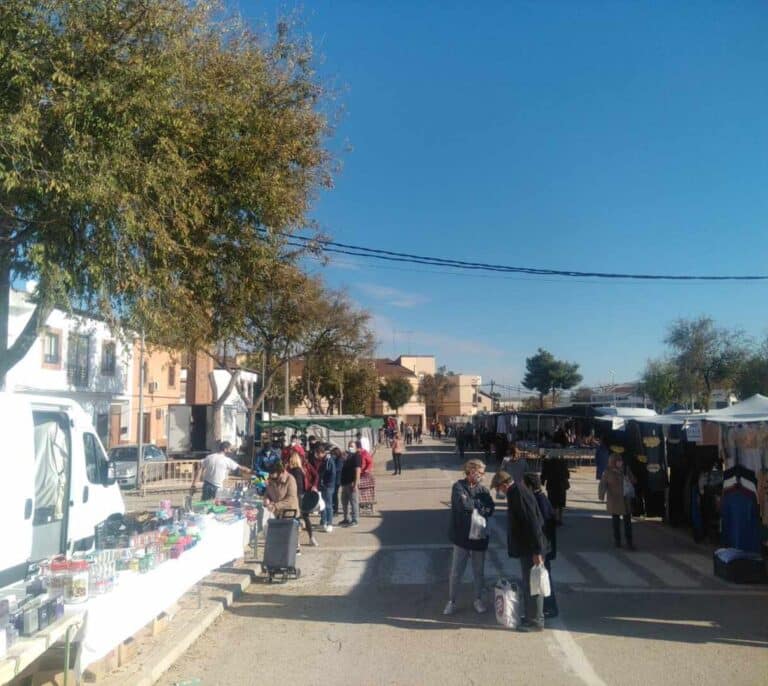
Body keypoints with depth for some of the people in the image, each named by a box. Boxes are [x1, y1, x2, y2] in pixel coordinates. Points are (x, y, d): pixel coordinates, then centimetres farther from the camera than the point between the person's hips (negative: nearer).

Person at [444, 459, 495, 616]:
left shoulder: (483, 489, 3)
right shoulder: (459, 486, -9)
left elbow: (490, 509, -10)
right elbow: (463, 504, -24)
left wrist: (473, 507, -19)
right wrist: (480, 506, -10)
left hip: (479, 537, 4)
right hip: (462, 536, -3)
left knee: (479, 571, 16)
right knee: (456, 572, 4)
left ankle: (478, 600, 33)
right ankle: (451, 601, 20)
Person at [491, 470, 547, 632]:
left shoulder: (518, 493, -22)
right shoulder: (518, 490, 9)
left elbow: (532, 523, -25)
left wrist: (536, 551, -23)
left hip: (530, 549, -10)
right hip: (528, 547, 10)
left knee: (532, 584, 2)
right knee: (529, 584, 18)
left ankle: (535, 621, 13)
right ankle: (532, 617, 30)